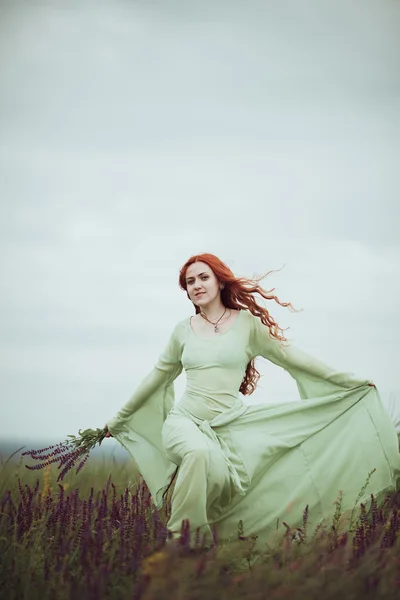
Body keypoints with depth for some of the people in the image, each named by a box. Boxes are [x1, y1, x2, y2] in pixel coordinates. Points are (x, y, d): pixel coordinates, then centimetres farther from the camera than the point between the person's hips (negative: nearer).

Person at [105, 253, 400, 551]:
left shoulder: (246, 322, 4)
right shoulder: (184, 329, 10)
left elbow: (288, 355, 7)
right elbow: (158, 377, 21)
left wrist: (348, 380, 5)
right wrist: (120, 418, 28)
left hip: (230, 424, 0)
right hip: (185, 419, 0)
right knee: (199, 453, -35)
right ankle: (180, 536, -25)